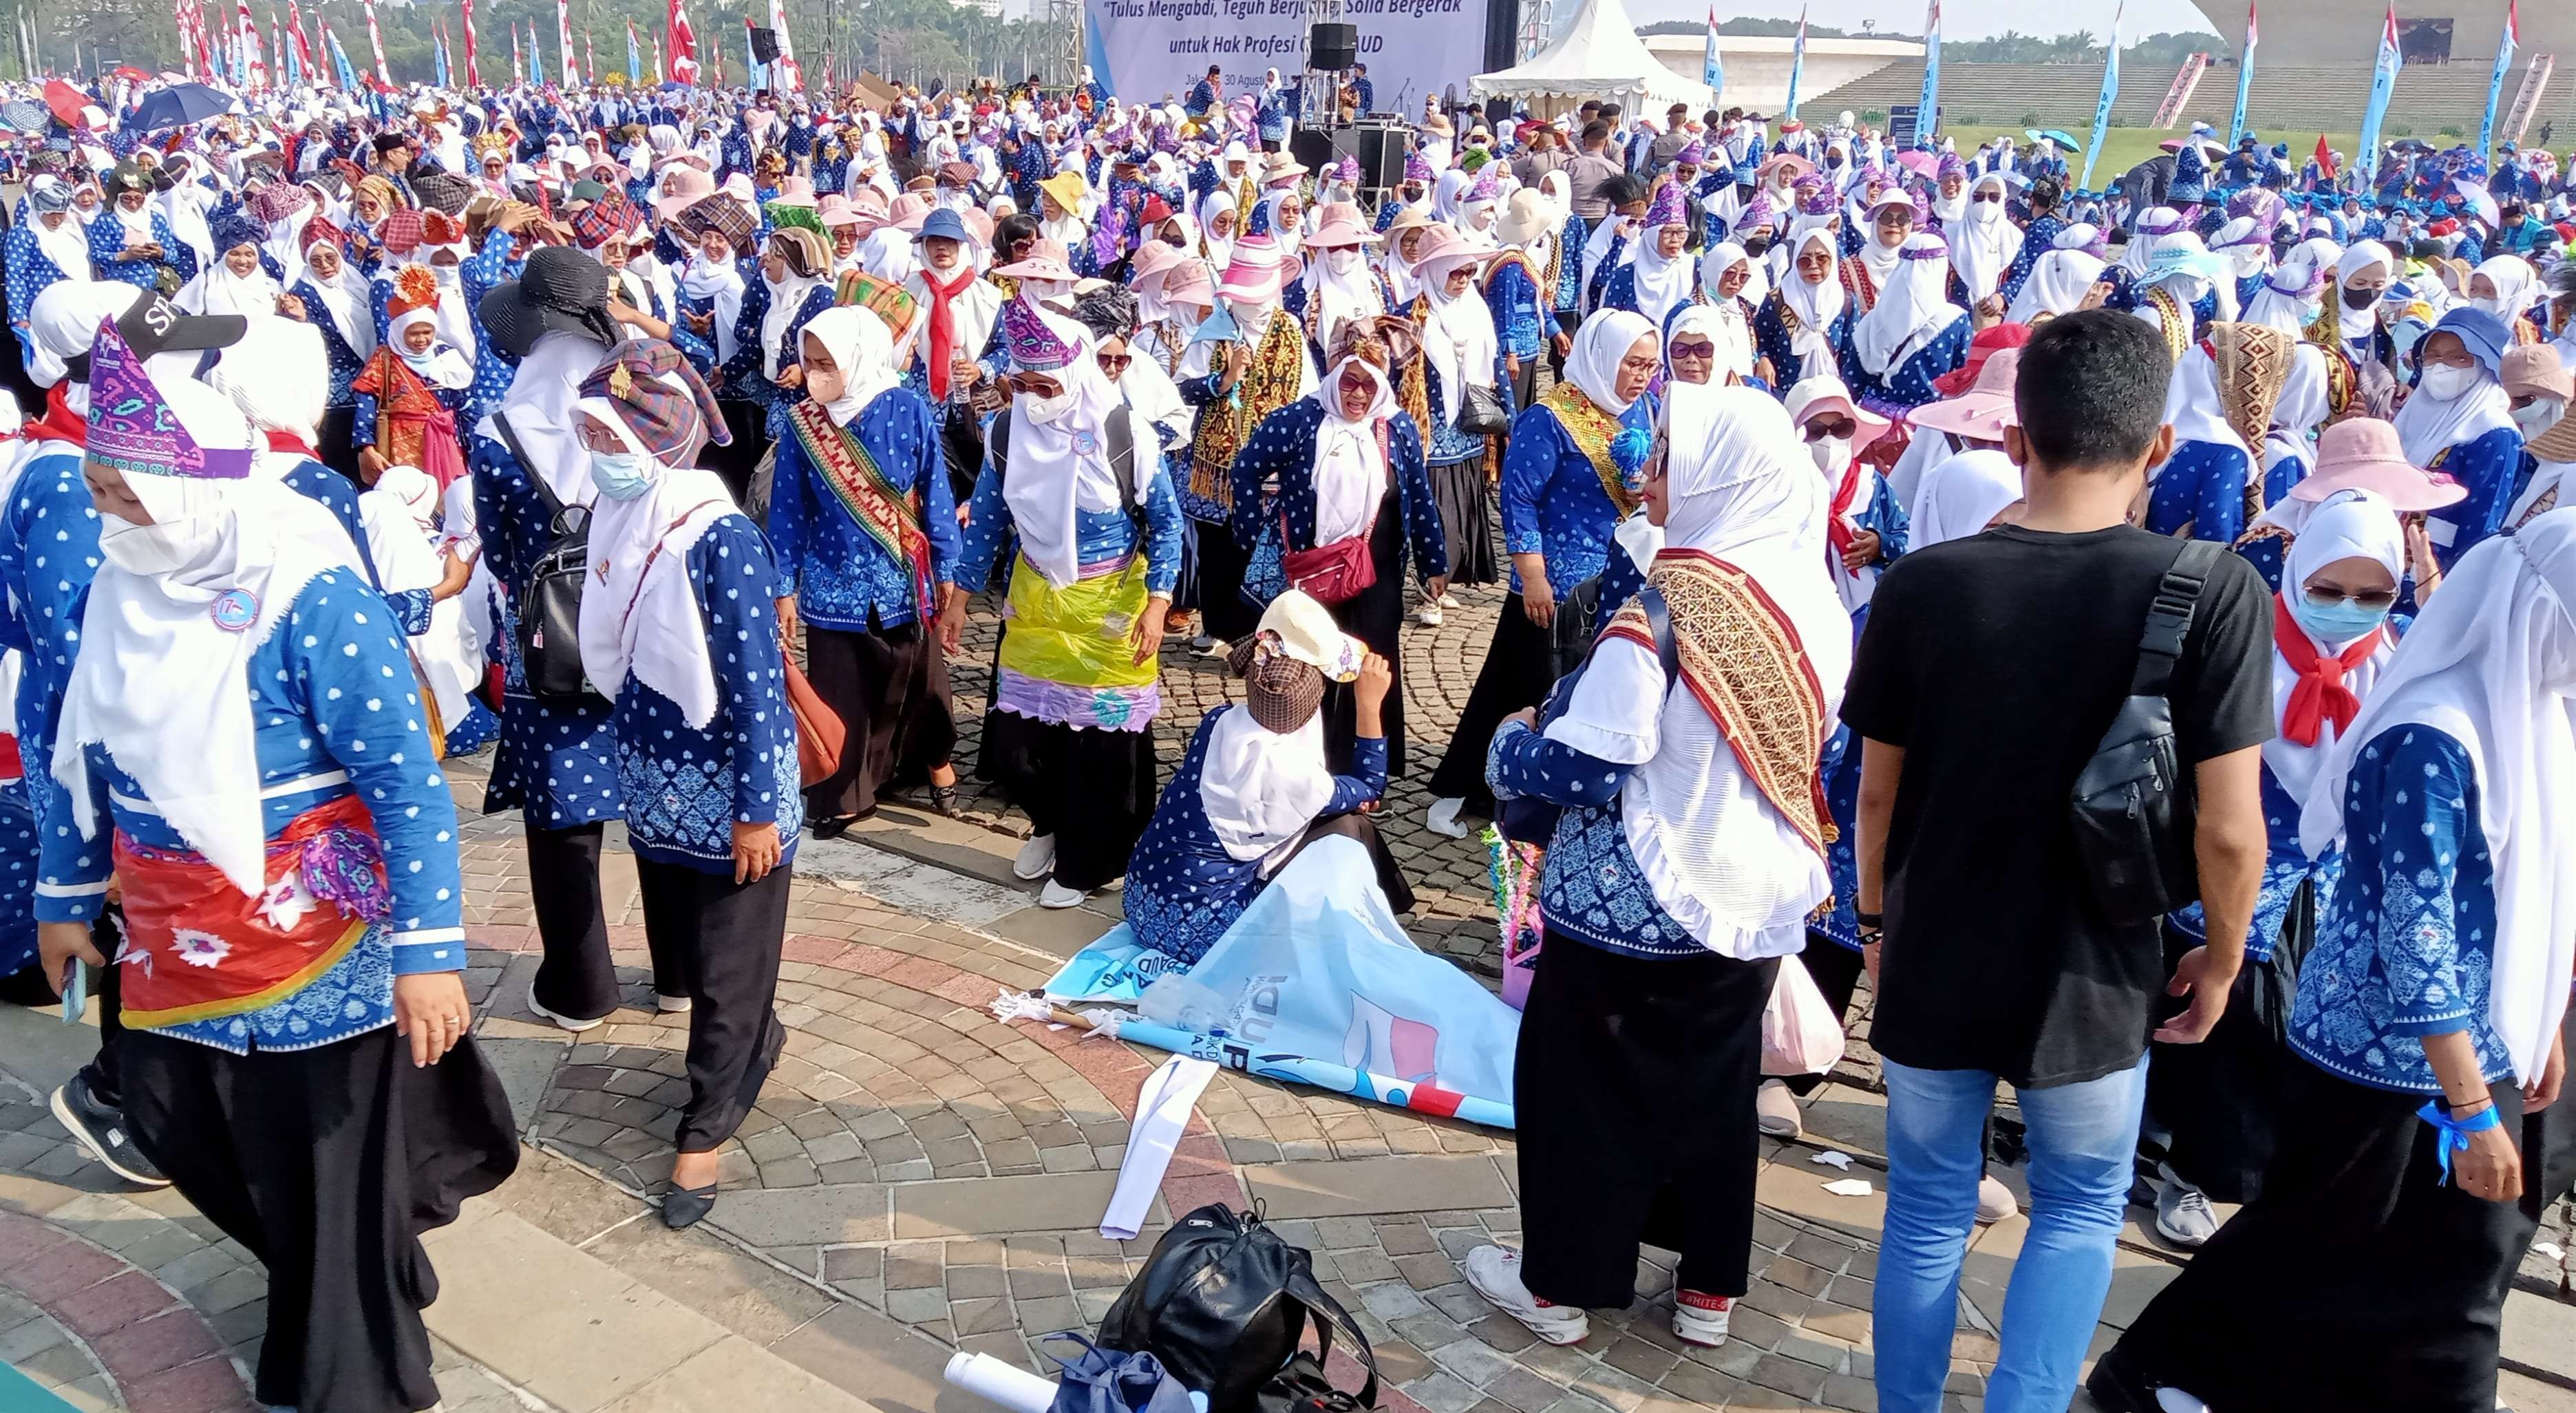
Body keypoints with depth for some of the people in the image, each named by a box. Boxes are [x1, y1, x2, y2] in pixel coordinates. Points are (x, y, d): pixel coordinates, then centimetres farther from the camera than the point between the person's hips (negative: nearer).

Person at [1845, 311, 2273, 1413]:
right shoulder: (2213, 591, -17)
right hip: (2090, 980, -1)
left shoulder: (1922, 583, -12)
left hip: (1932, 965, 1)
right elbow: (2229, 829, -15)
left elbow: (1877, 791, -3)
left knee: (1927, 1213, 19)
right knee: (2081, 1208, 23)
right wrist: (2221, 960, 4)